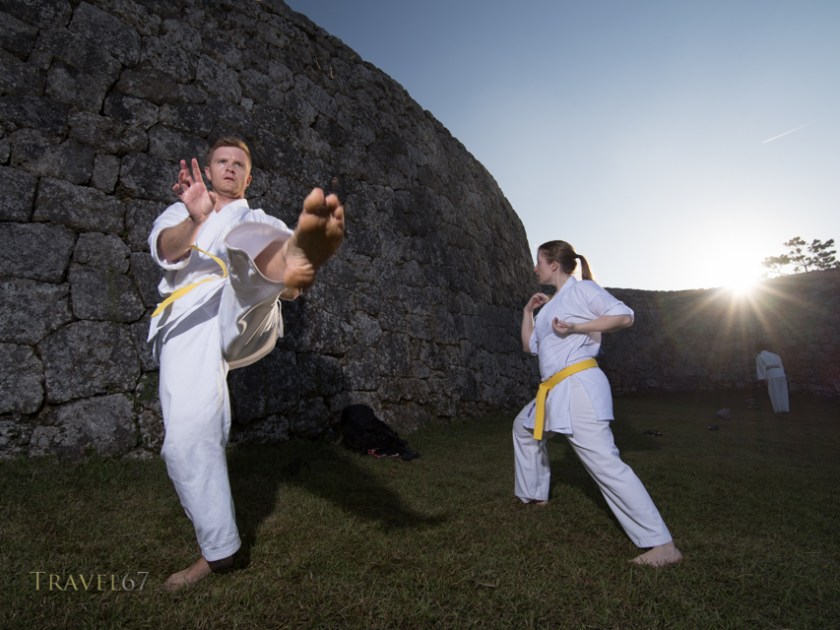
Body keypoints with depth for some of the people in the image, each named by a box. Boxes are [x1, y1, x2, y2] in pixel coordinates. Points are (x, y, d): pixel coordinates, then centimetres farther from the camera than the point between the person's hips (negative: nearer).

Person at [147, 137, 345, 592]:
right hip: (188, 322, 2)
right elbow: (167, 250, 1)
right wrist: (195, 219, -22)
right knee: (186, 438, -11)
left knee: (250, 243, -30)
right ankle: (218, 549, 7)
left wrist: (295, 273, -15)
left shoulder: (260, 222, 28)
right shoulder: (179, 214, 29)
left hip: (241, 312, -1)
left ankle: (306, 244, -68)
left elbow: (287, 285, 12)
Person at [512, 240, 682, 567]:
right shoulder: (553, 304, 21)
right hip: (554, 390, 10)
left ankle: (662, 545, -9)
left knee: (605, 463, -15)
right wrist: (528, 312, 18)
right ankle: (534, 493, 39)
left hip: (578, 386, -10)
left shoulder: (581, 289, -4)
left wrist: (576, 327, -20)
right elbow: (529, 346, 23)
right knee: (523, 427, 25)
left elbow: (624, 315, -15)